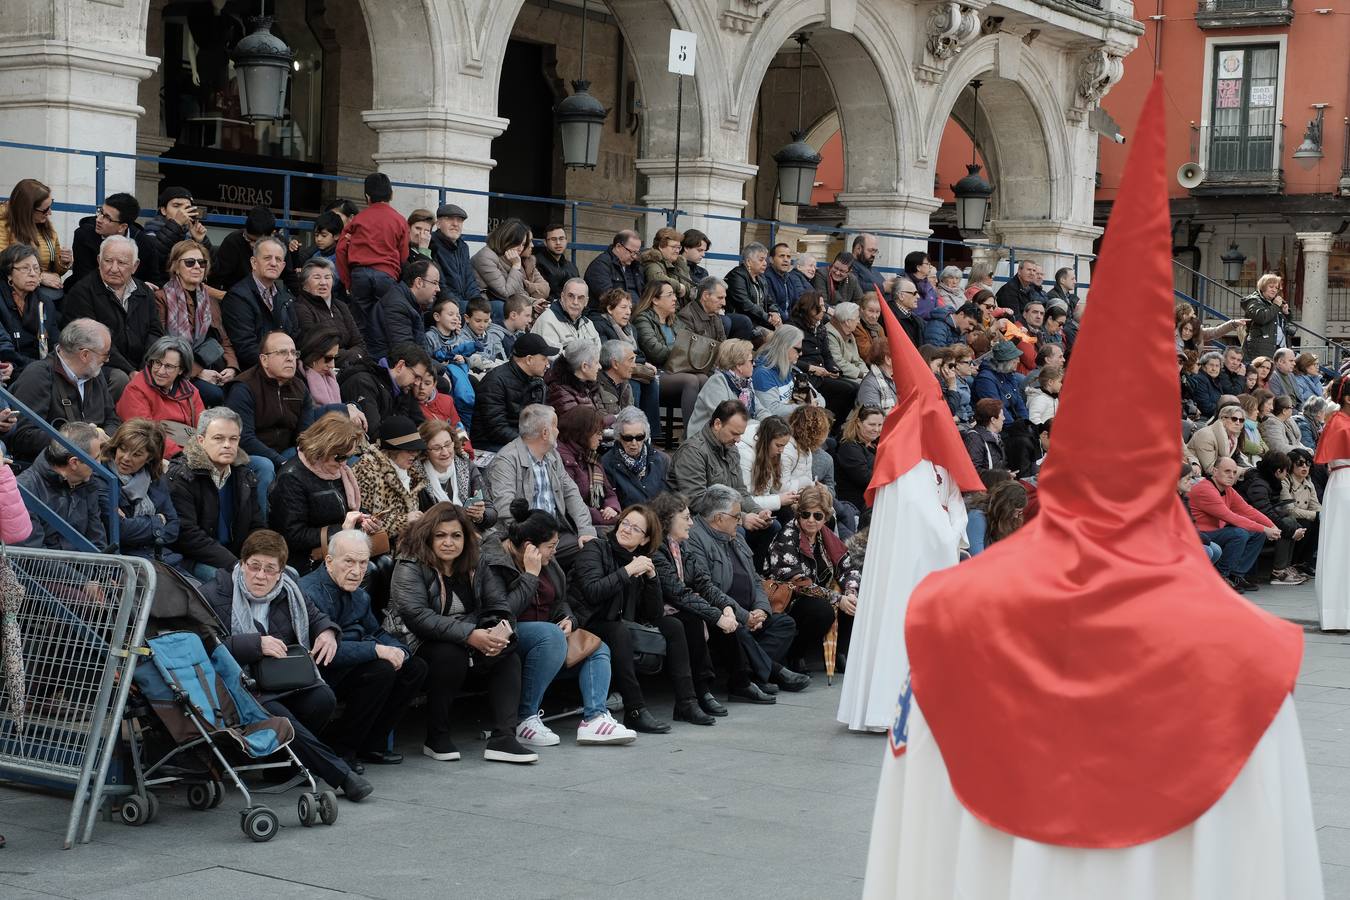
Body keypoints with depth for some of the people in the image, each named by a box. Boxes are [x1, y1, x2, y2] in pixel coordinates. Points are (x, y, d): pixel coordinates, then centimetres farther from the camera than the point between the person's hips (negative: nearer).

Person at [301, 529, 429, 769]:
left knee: (415, 667, 4)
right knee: (382, 669, -29)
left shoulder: (359, 596, 12)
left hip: (351, 666, 10)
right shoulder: (310, 592, -20)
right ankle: (339, 749, -16)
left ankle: (371, 745, 8)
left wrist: (398, 650, -5)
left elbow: (376, 633, 20)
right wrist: (376, 650, -30)